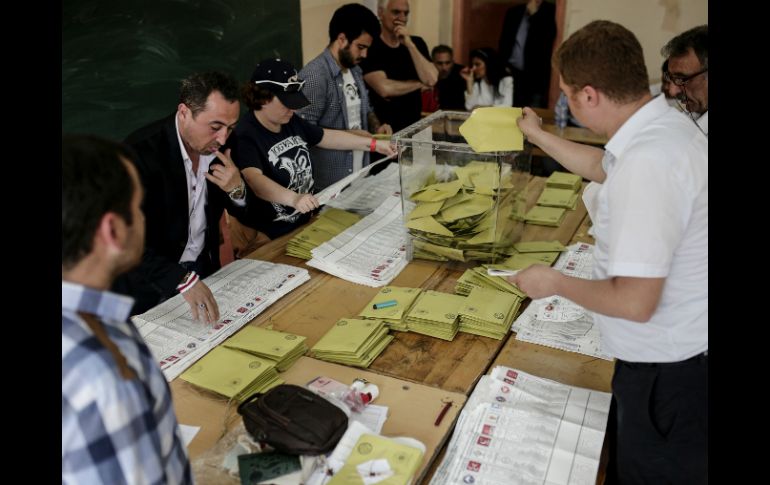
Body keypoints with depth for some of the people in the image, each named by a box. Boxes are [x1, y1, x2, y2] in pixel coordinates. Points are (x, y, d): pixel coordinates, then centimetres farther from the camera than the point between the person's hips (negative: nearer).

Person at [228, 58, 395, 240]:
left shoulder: (292, 122, 8)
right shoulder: (245, 137, -19)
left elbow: (328, 136, 19)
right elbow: (253, 179, -35)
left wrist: (374, 144, 15)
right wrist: (293, 198, -51)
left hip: (306, 222, 8)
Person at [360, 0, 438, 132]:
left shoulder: (417, 43, 9)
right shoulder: (369, 46, -8)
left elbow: (431, 80, -5)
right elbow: (385, 89, -19)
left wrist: (410, 44, -11)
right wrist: (419, 84, -5)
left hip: (413, 125, 4)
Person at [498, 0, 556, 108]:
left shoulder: (550, 12, 1)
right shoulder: (513, 12, 13)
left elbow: (548, 40, -13)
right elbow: (504, 41, 13)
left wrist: (534, 14, -10)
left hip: (536, 76, -4)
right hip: (511, 73, 4)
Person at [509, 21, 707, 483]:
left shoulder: (646, 164, -33)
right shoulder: (665, 123, 0)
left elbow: (635, 302, -31)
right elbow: (601, 166, 22)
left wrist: (555, 282, -14)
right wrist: (538, 136, 30)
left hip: (668, 370, -9)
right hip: (679, 346, 9)